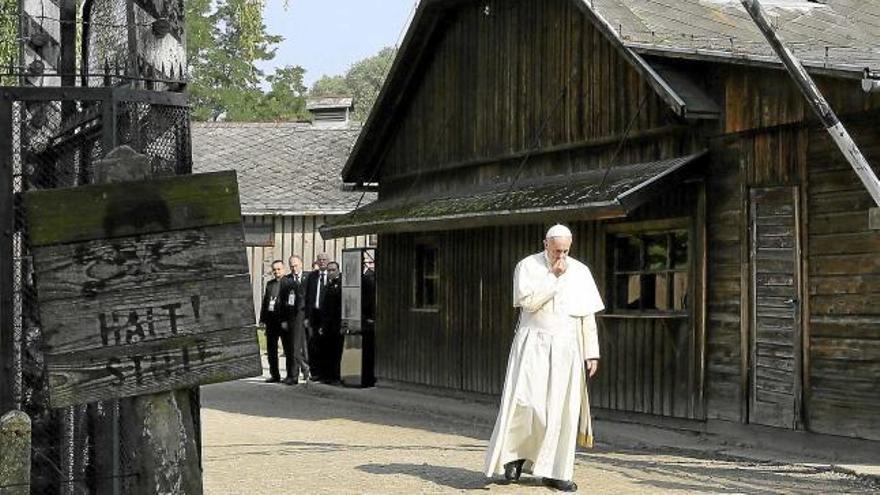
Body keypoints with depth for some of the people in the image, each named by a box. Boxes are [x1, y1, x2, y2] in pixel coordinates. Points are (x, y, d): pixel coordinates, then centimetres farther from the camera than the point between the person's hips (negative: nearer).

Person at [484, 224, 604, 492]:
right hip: (533, 345, -2)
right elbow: (527, 301, -17)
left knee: (562, 409, 0)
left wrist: (592, 352, 2)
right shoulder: (527, 266, -1)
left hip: (566, 349, 3)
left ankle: (554, 471, 6)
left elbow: (588, 316, 7)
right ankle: (515, 452, 9)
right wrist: (554, 277, -14)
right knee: (526, 402, -13)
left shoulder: (580, 272, 6)